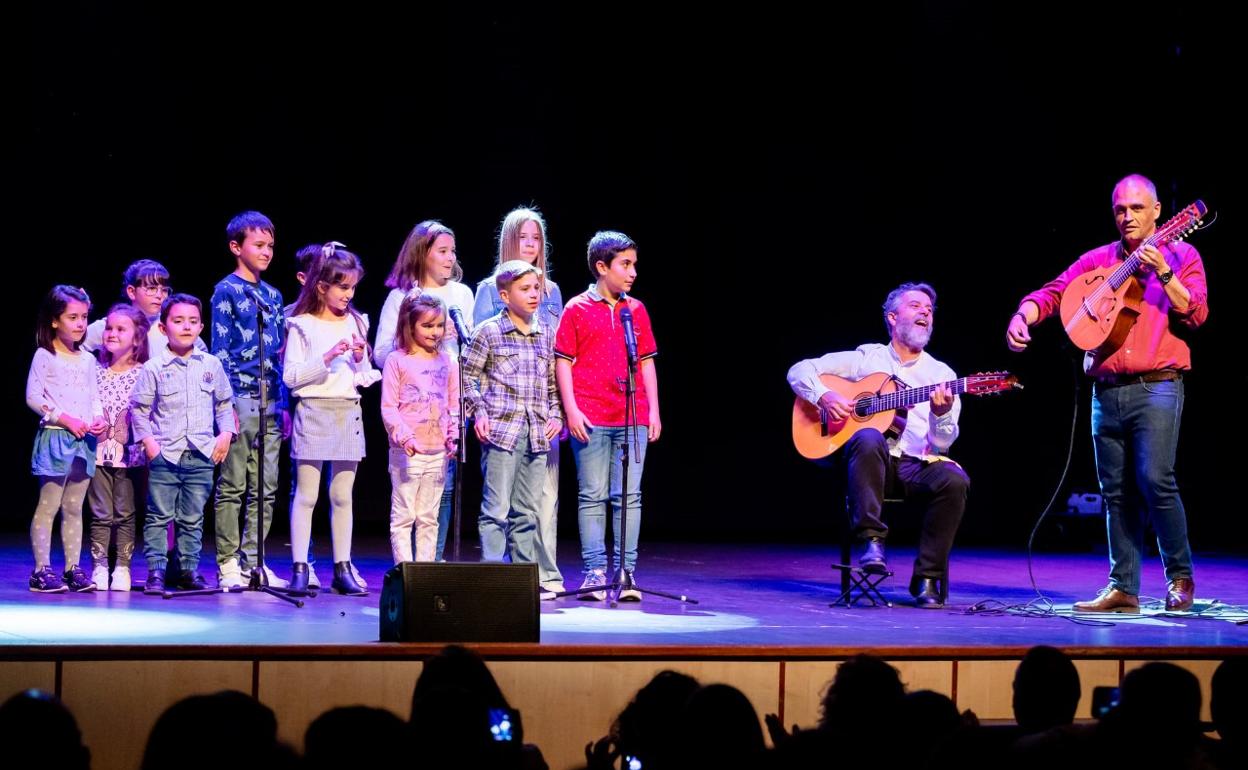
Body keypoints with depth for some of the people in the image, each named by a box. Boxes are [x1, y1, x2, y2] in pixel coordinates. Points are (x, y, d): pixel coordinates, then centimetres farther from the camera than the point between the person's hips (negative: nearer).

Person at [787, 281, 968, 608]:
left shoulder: (941, 374, 14)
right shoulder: (866, 358, 13)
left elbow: (942, 444, 3)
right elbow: (800, 370, 12)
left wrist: (941, 414, -19)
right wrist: (824, 396, -8)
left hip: (918, 466, 2)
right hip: (871, 460, -2)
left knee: (954, 480, -31)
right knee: (868, 438, -37)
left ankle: (928, 577, -20)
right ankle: (872, 542, -35)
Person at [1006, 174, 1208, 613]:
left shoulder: (1181, 256, 6)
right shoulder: (1098, 260, 15)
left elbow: (1196, 314, -6)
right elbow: (1053, 293, 8)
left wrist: (1162, 274, -17)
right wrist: (1022, 317, -12)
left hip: (1156, 388, -4)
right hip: (1107, 391, 4)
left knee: (1155, 480, -16)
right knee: (1116, 490, 5)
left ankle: (1180, 577, 0)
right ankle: (1123, 588, 10)